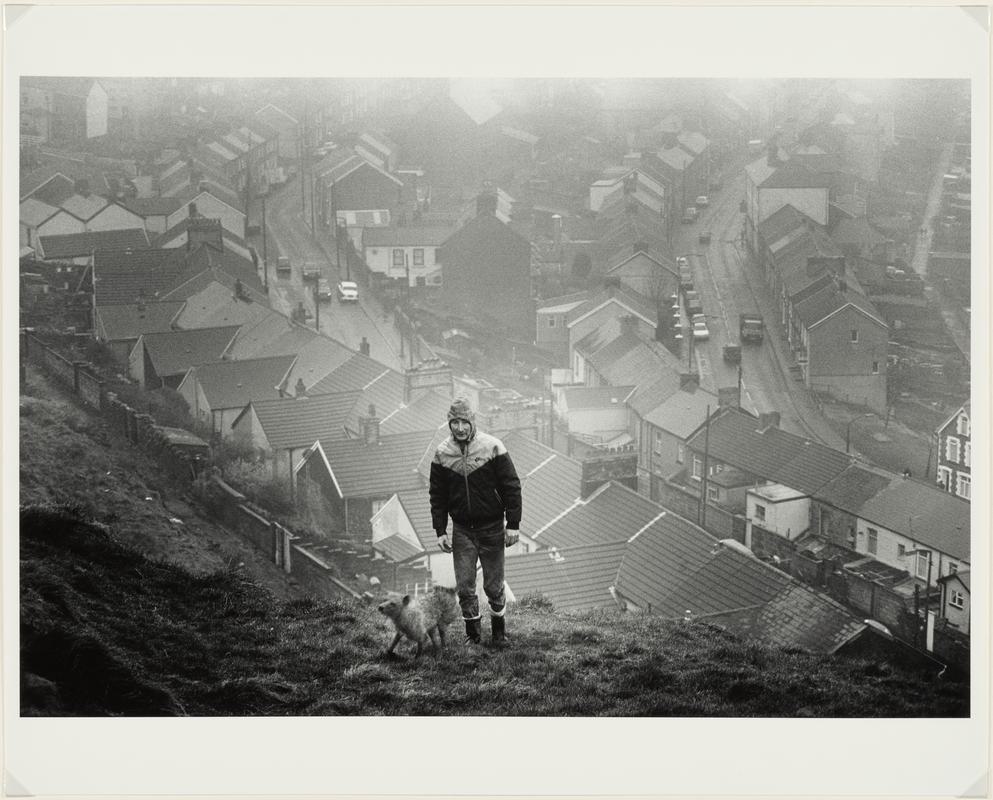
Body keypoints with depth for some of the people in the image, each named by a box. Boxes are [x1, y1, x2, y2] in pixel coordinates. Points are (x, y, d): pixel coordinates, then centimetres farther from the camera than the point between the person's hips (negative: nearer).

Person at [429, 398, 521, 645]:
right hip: (461, 529, 2)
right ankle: (472, 632, 16)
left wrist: (513, 525, -9)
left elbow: (512, 487, -6)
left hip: (492, 527, -2)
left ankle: (499, 629, 25)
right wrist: (440, 531, 1)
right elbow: (437, 495, 7)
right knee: (464, 587, 1)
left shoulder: (492, 447, -9)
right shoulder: (442, 453, -1)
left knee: (494, 585, 5)